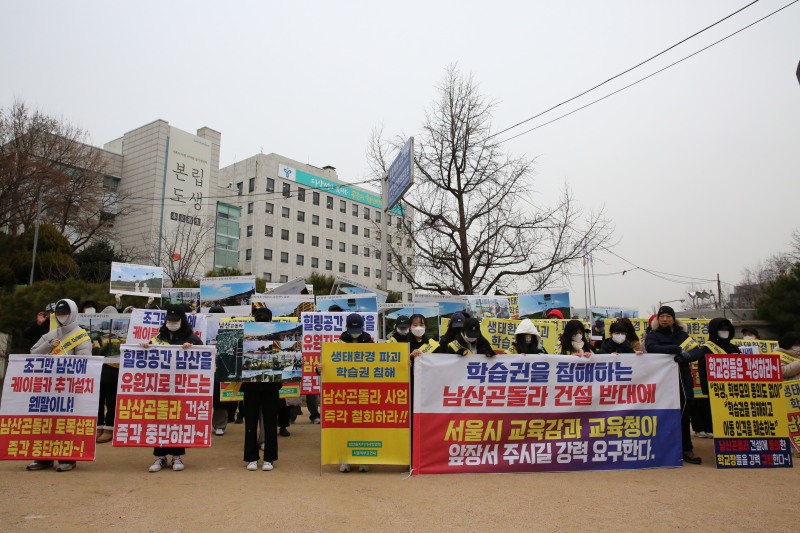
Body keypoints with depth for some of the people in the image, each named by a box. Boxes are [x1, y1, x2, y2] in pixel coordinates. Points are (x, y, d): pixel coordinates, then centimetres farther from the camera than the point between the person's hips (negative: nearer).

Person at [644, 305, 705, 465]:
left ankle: (686, 449, 8)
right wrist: (677, 349, -21)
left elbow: (699, 351, 2)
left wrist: (686, 355, -19)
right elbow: (652, 347, -18)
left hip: (683, 381, 2)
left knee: (684, 416, 1)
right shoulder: (652, 335, 4)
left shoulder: (682, 335, 12)